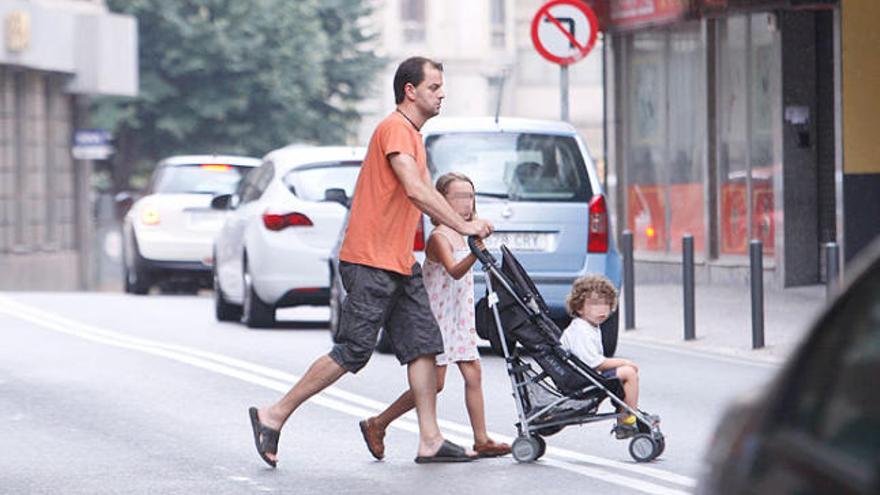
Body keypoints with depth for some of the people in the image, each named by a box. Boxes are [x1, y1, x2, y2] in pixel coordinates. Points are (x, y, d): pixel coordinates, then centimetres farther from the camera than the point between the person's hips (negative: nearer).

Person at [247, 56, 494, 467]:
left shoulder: (412, 135, 20)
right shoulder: (394, 129, -13)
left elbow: (427, 196, 19)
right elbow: (416, 191, -23)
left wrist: (467, 229, 7)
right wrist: (463, 225, -21)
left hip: (399, 263, 10)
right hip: (371, 262, -10)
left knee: (424, 345, 3)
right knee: (352, 352, -8)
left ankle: (430, 441, 3)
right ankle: (273, 416, 1)